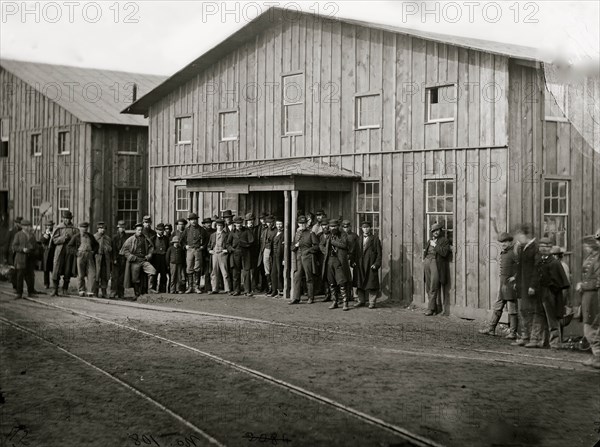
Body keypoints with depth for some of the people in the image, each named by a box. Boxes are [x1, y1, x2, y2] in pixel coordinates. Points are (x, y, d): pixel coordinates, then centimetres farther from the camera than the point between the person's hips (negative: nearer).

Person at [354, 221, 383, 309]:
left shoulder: (375, 238, 1)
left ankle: (372, 302, 4)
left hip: (371, 265, -4)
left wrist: (376, 264, -11)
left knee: (371, 284, -2)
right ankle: (361, 300, 20)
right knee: (360, 283, 9)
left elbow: (379, 253, -2)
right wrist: (355, 263, 6)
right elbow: (356, 252, 16)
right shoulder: (359, 239, 14)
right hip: (360, 265, 4)